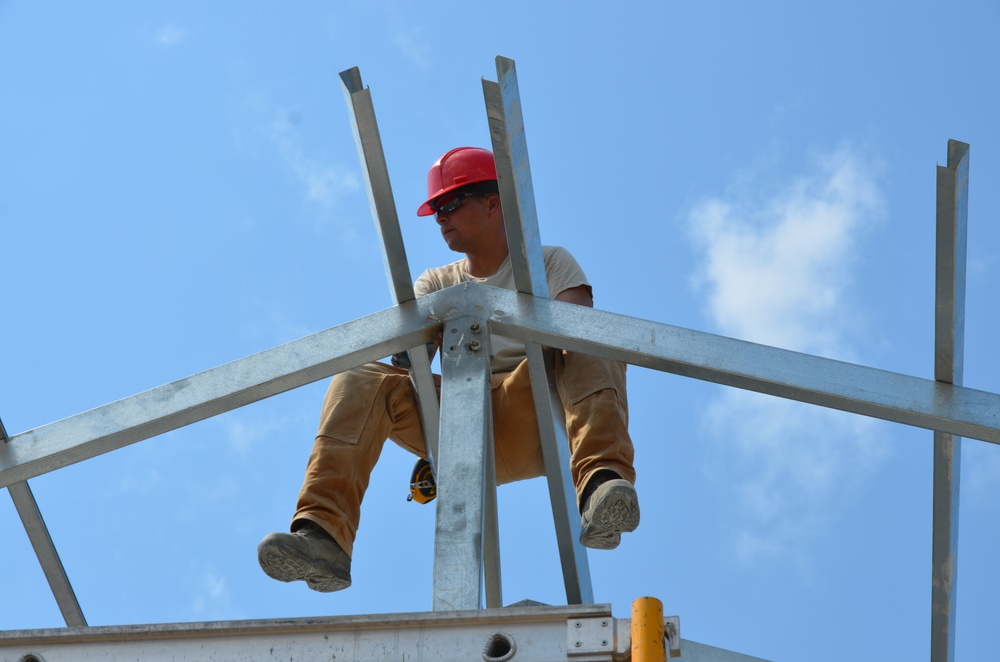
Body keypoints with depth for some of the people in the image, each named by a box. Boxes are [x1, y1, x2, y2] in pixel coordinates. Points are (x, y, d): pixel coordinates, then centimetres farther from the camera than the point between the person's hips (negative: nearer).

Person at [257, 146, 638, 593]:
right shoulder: (437, 283, 23)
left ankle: (601, 484, -51)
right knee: (359, 379, -19)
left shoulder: (549, 263, 15)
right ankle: (323, 535, -36)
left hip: (533, 423, -2)